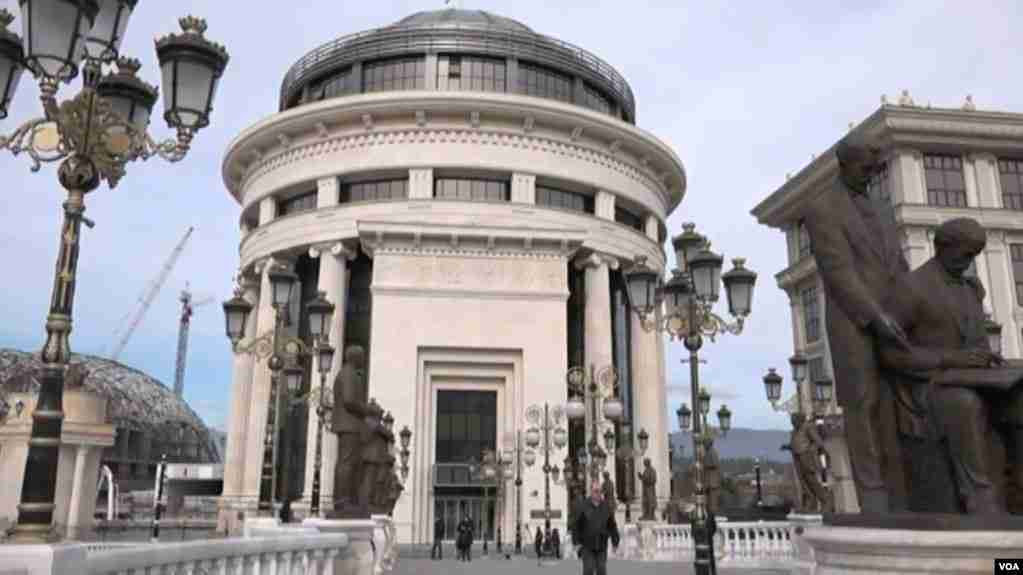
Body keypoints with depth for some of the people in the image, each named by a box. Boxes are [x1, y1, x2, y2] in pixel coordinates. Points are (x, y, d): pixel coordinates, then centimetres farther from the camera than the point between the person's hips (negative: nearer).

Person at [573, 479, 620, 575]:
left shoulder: (606, 507, 1)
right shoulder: (583, 506, -5)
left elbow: (612, 525, 3)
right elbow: (577, 525, -4)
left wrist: (615, 542, 0)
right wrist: (577, 542, -8)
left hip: (601, 546, 2)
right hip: (587, 546, -2)